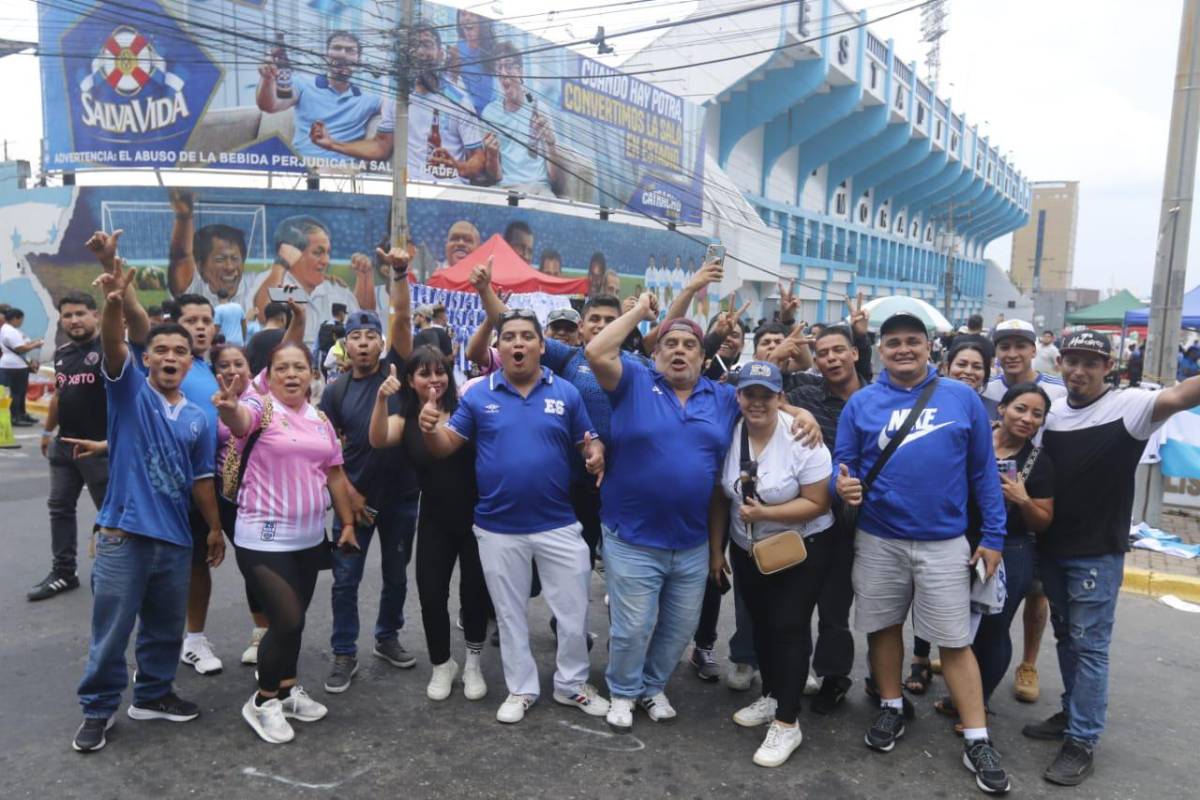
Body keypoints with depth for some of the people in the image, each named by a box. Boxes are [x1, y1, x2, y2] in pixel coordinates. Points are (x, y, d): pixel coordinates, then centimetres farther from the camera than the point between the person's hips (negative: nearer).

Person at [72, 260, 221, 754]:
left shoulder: (198, 418, 6)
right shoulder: (129, 391, -3)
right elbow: (113, 347, -23)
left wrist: (214, 528, 16)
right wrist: (114, 302, -41)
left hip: (175, 538, 4)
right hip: (123, 533, -4)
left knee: (165, 628, 16)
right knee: (111, 629, 6)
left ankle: (153, 695, 35)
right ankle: (98, 709, 24)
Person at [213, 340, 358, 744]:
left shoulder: (320, 419, 8)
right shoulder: (261, 408, -10)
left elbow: (334, 474, 14)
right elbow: (240, 421, -35)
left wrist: (347, 522, 12)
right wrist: (228, 407, -58)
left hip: (309, 537, 6)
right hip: (264, 539, -6)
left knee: (293, 619, 17)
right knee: (287, 621, -8)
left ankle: (287, 689, 35)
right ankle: (262, 701, 14)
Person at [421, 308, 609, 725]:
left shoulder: (566, 393, -2)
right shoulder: (478, 395, -2)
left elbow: (589, 442, 4)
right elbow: (447, 445, 0)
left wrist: (596, 454, -19)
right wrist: (429, 428, -22)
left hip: (558, 525, 0)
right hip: (498, 527, 0)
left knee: (573, 612, 11)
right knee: (510, 614, 15)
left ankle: (572, 683, 34)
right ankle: (520, 689, 34)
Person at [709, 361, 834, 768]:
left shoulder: (801, 439, -22)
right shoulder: (729, 435, -10)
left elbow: (817, 504, -19)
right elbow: (720, 497, 0)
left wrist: (764, 513, -28)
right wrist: (715, 549, 3)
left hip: (803, 548, -5)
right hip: (747, 549, 5)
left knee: (789, 626, -6)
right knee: (761, 623, 17)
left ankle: (787, 723, 6)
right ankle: (771, 697, 36)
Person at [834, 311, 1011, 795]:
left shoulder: (962, 398, -1)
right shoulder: (861, 403, 0)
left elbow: (983, 470, 2)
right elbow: (843, 462, 3)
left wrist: (993, 535, 0)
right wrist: (843, 485, -21)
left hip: (944, 542, -1)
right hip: (878, 538, 2)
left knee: (954, 641, 2)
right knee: (884, 627, 14)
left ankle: (978, 741, 15)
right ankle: (891, 708, 35)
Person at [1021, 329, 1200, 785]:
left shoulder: (1128, 406, -13)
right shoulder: (1051, 411, 5)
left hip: (1098, 552, -6)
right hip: (1052, 547, 6)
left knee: (1090, 645, 2)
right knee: (1065, 637, 18)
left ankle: (1082, 743, 11)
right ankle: (1072, 714, 34)